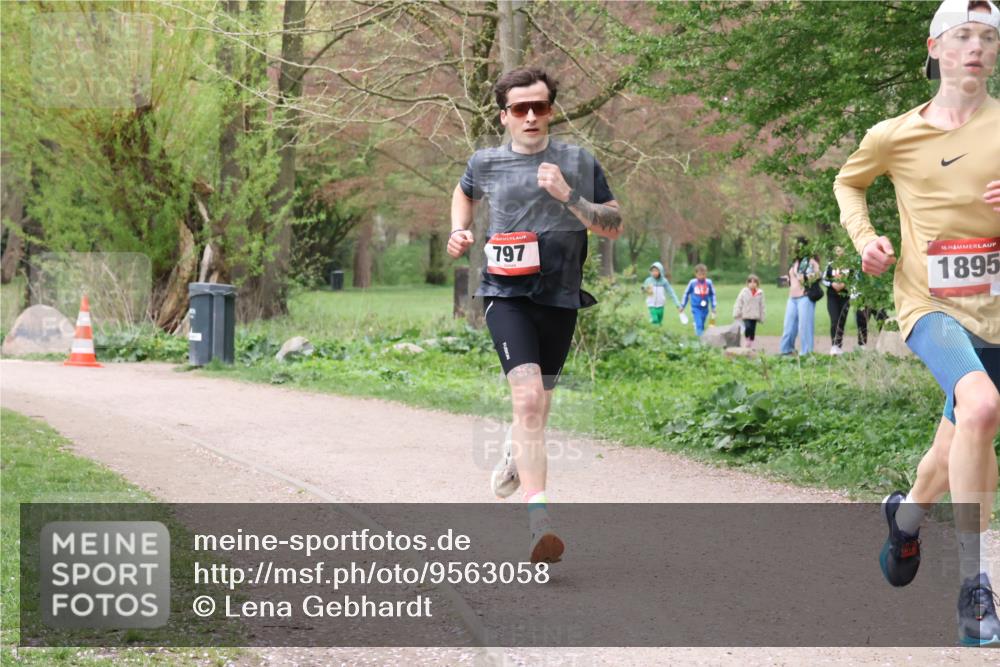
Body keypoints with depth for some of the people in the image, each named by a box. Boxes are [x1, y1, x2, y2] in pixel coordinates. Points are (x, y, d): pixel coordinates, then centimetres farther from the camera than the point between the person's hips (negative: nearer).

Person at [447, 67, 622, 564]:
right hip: (506, 294, -2)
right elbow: (464, 191, 30)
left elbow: (614, 227, 2)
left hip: (559, 299, 2)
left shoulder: (579, 163, 3)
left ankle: (515, 454, 54)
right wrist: (459, 231, 10)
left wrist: (569, 196, -13)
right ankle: (540, 522, -29)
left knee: (537, 405, 17)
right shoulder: (486, 163, 6)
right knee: (528, 398, -21)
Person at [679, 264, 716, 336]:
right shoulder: (692, 282, -6)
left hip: (705, 308, 3)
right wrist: (682, 306, 11)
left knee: (701, 325, 11)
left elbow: (712, 295, 9)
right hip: (695, 308, -3)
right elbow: (686, 294, 7)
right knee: (699, 325, -14)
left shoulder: (709, 282, -3)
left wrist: (713, 308, 10)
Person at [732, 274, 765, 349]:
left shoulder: (760, 293, 0)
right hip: (746, 315, -3)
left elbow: (761, 306, 7)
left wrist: (761, 317, 8)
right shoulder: (744, 292, -5)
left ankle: (751, 345, 18)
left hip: (755, 316, 3)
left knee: (753, 330, 6)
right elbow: (739, 303, -4)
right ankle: (746, 340, 5)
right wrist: (737, 313, -10)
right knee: (748, 327, -20)